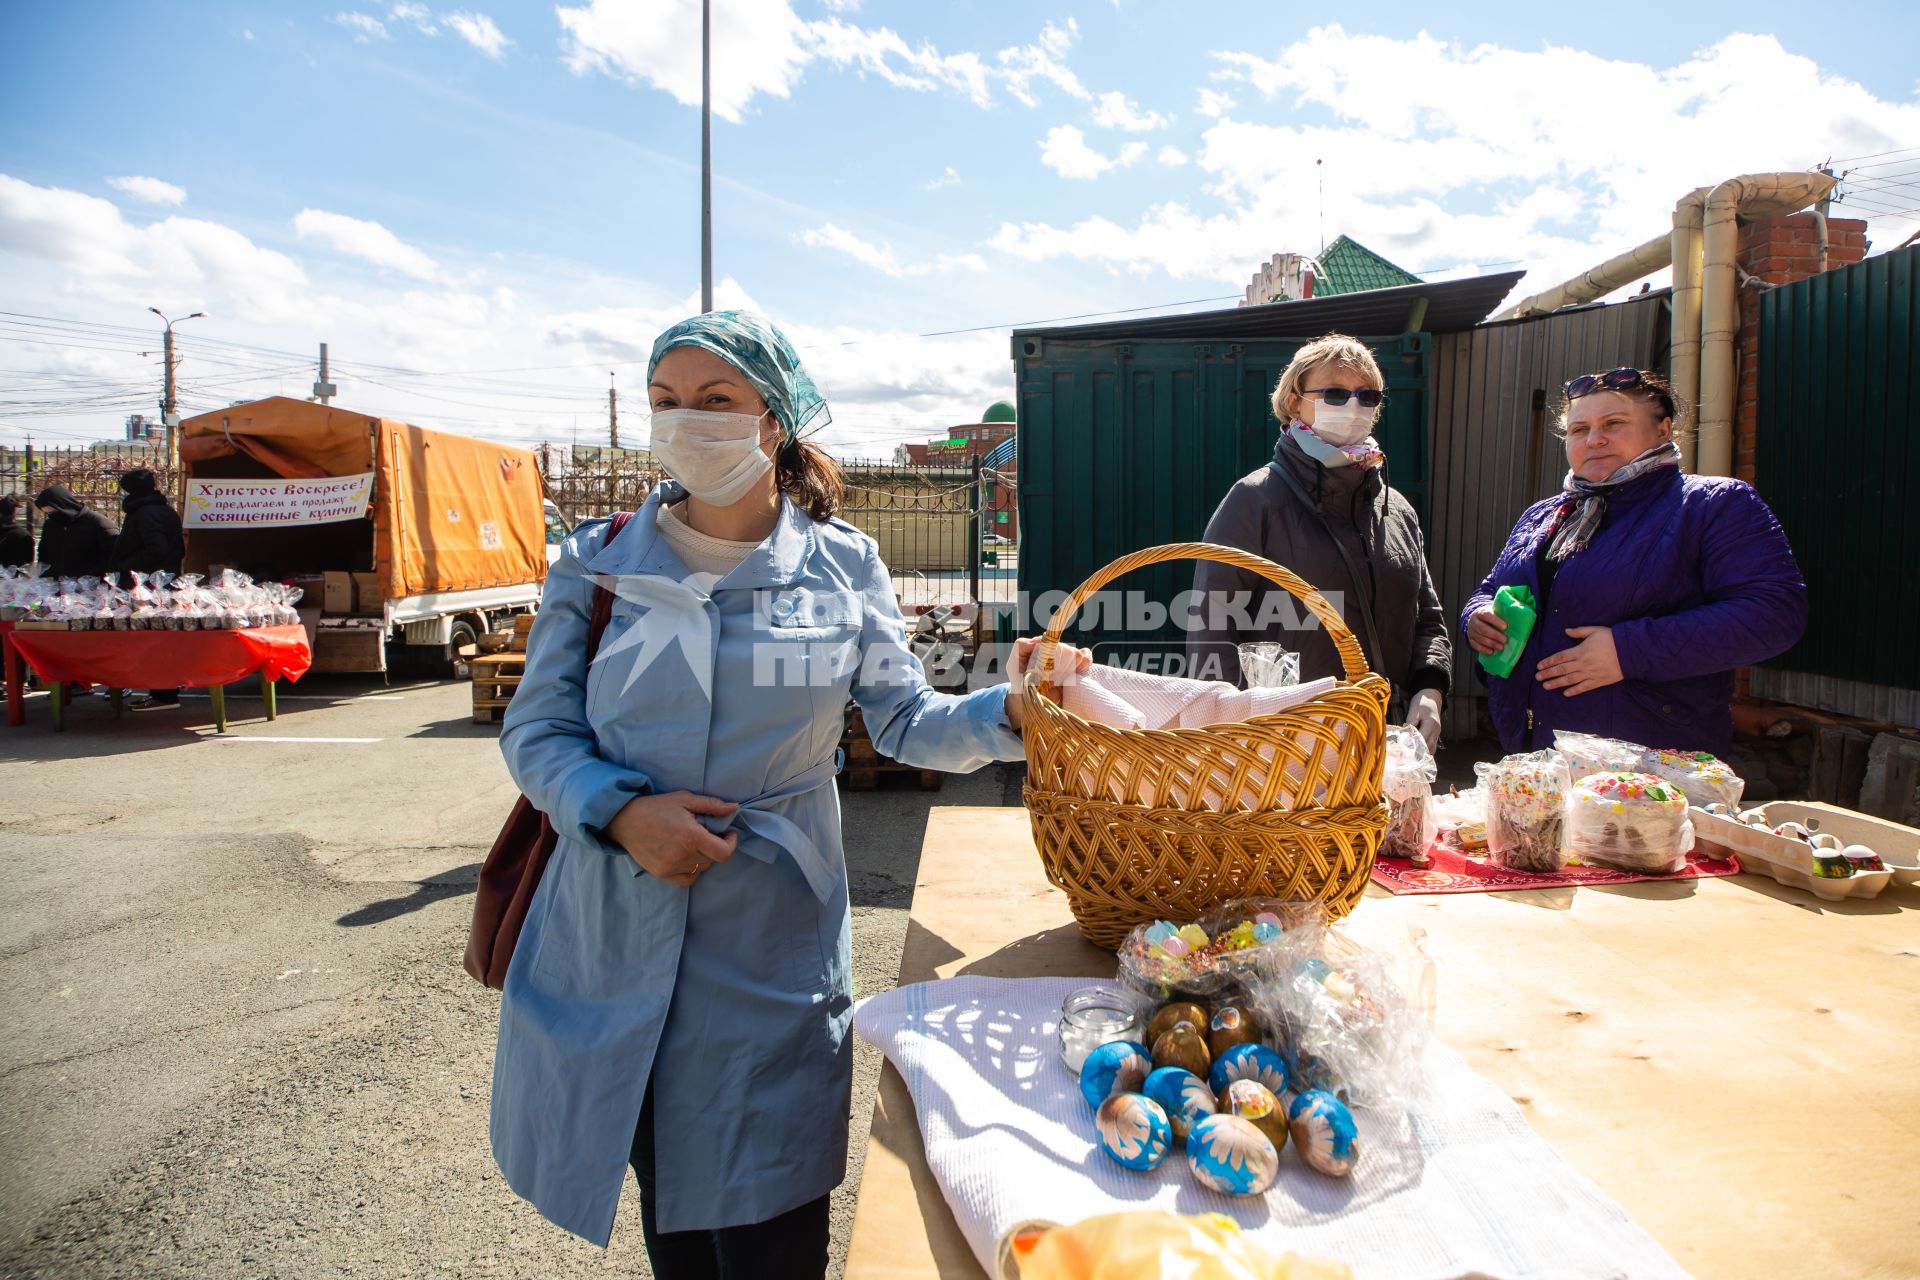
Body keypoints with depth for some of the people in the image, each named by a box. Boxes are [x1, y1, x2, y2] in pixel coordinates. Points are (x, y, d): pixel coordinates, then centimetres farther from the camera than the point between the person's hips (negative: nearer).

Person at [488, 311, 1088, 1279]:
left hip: (768, 947, -1)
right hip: (614, 936, 2)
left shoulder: (843, 566, 1)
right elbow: (535, 731, 2)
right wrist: (621, 810, -16)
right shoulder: (596, 562, 1)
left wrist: (1012, 710, -18)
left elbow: (907, 721, 0)